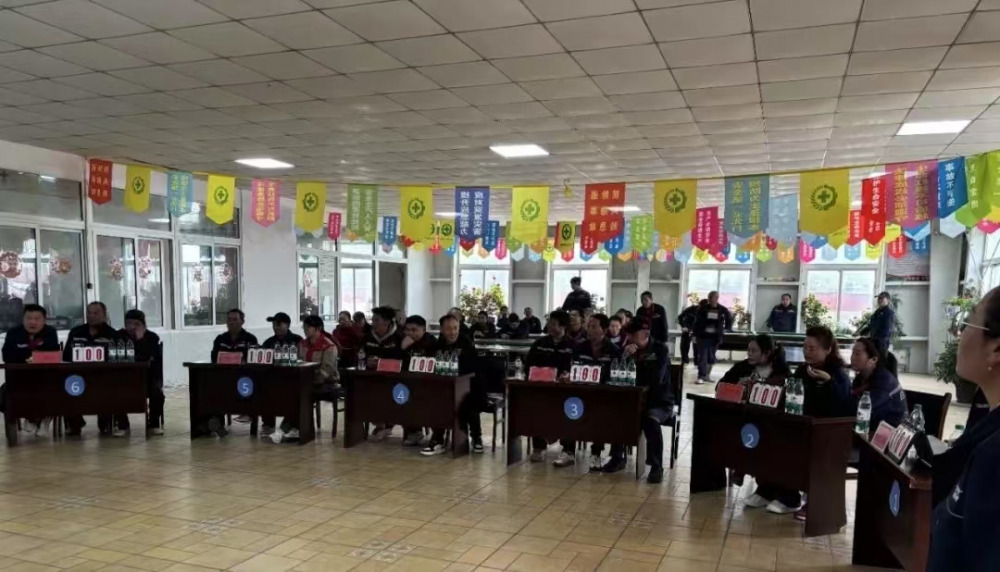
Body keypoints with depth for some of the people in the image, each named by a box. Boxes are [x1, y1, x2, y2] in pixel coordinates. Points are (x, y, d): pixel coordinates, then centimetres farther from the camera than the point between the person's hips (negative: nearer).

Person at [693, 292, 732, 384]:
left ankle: (707, 374, 26)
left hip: (715, 337, 2)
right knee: (702, 356, -6)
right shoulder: (702, 308, -4)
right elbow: (697, 322, -1)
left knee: (711, 357, 11)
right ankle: (701, 376, -7)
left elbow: (729, 320, 12)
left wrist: (725, 329, 3)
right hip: (703, 336, -2)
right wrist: (695, 335, -3)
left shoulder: (723, 310, -1)